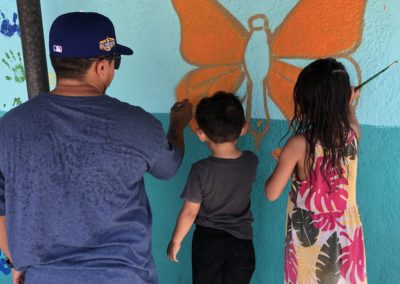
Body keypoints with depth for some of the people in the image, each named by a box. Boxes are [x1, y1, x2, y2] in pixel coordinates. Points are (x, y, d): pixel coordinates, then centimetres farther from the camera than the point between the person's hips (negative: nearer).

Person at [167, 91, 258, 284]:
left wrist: (176, 240, 1)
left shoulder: (201, 170, -21)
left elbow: (190, 212, -14)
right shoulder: (251, 161, -11)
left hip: (208, 240, -3)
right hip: (242, 240, 3)